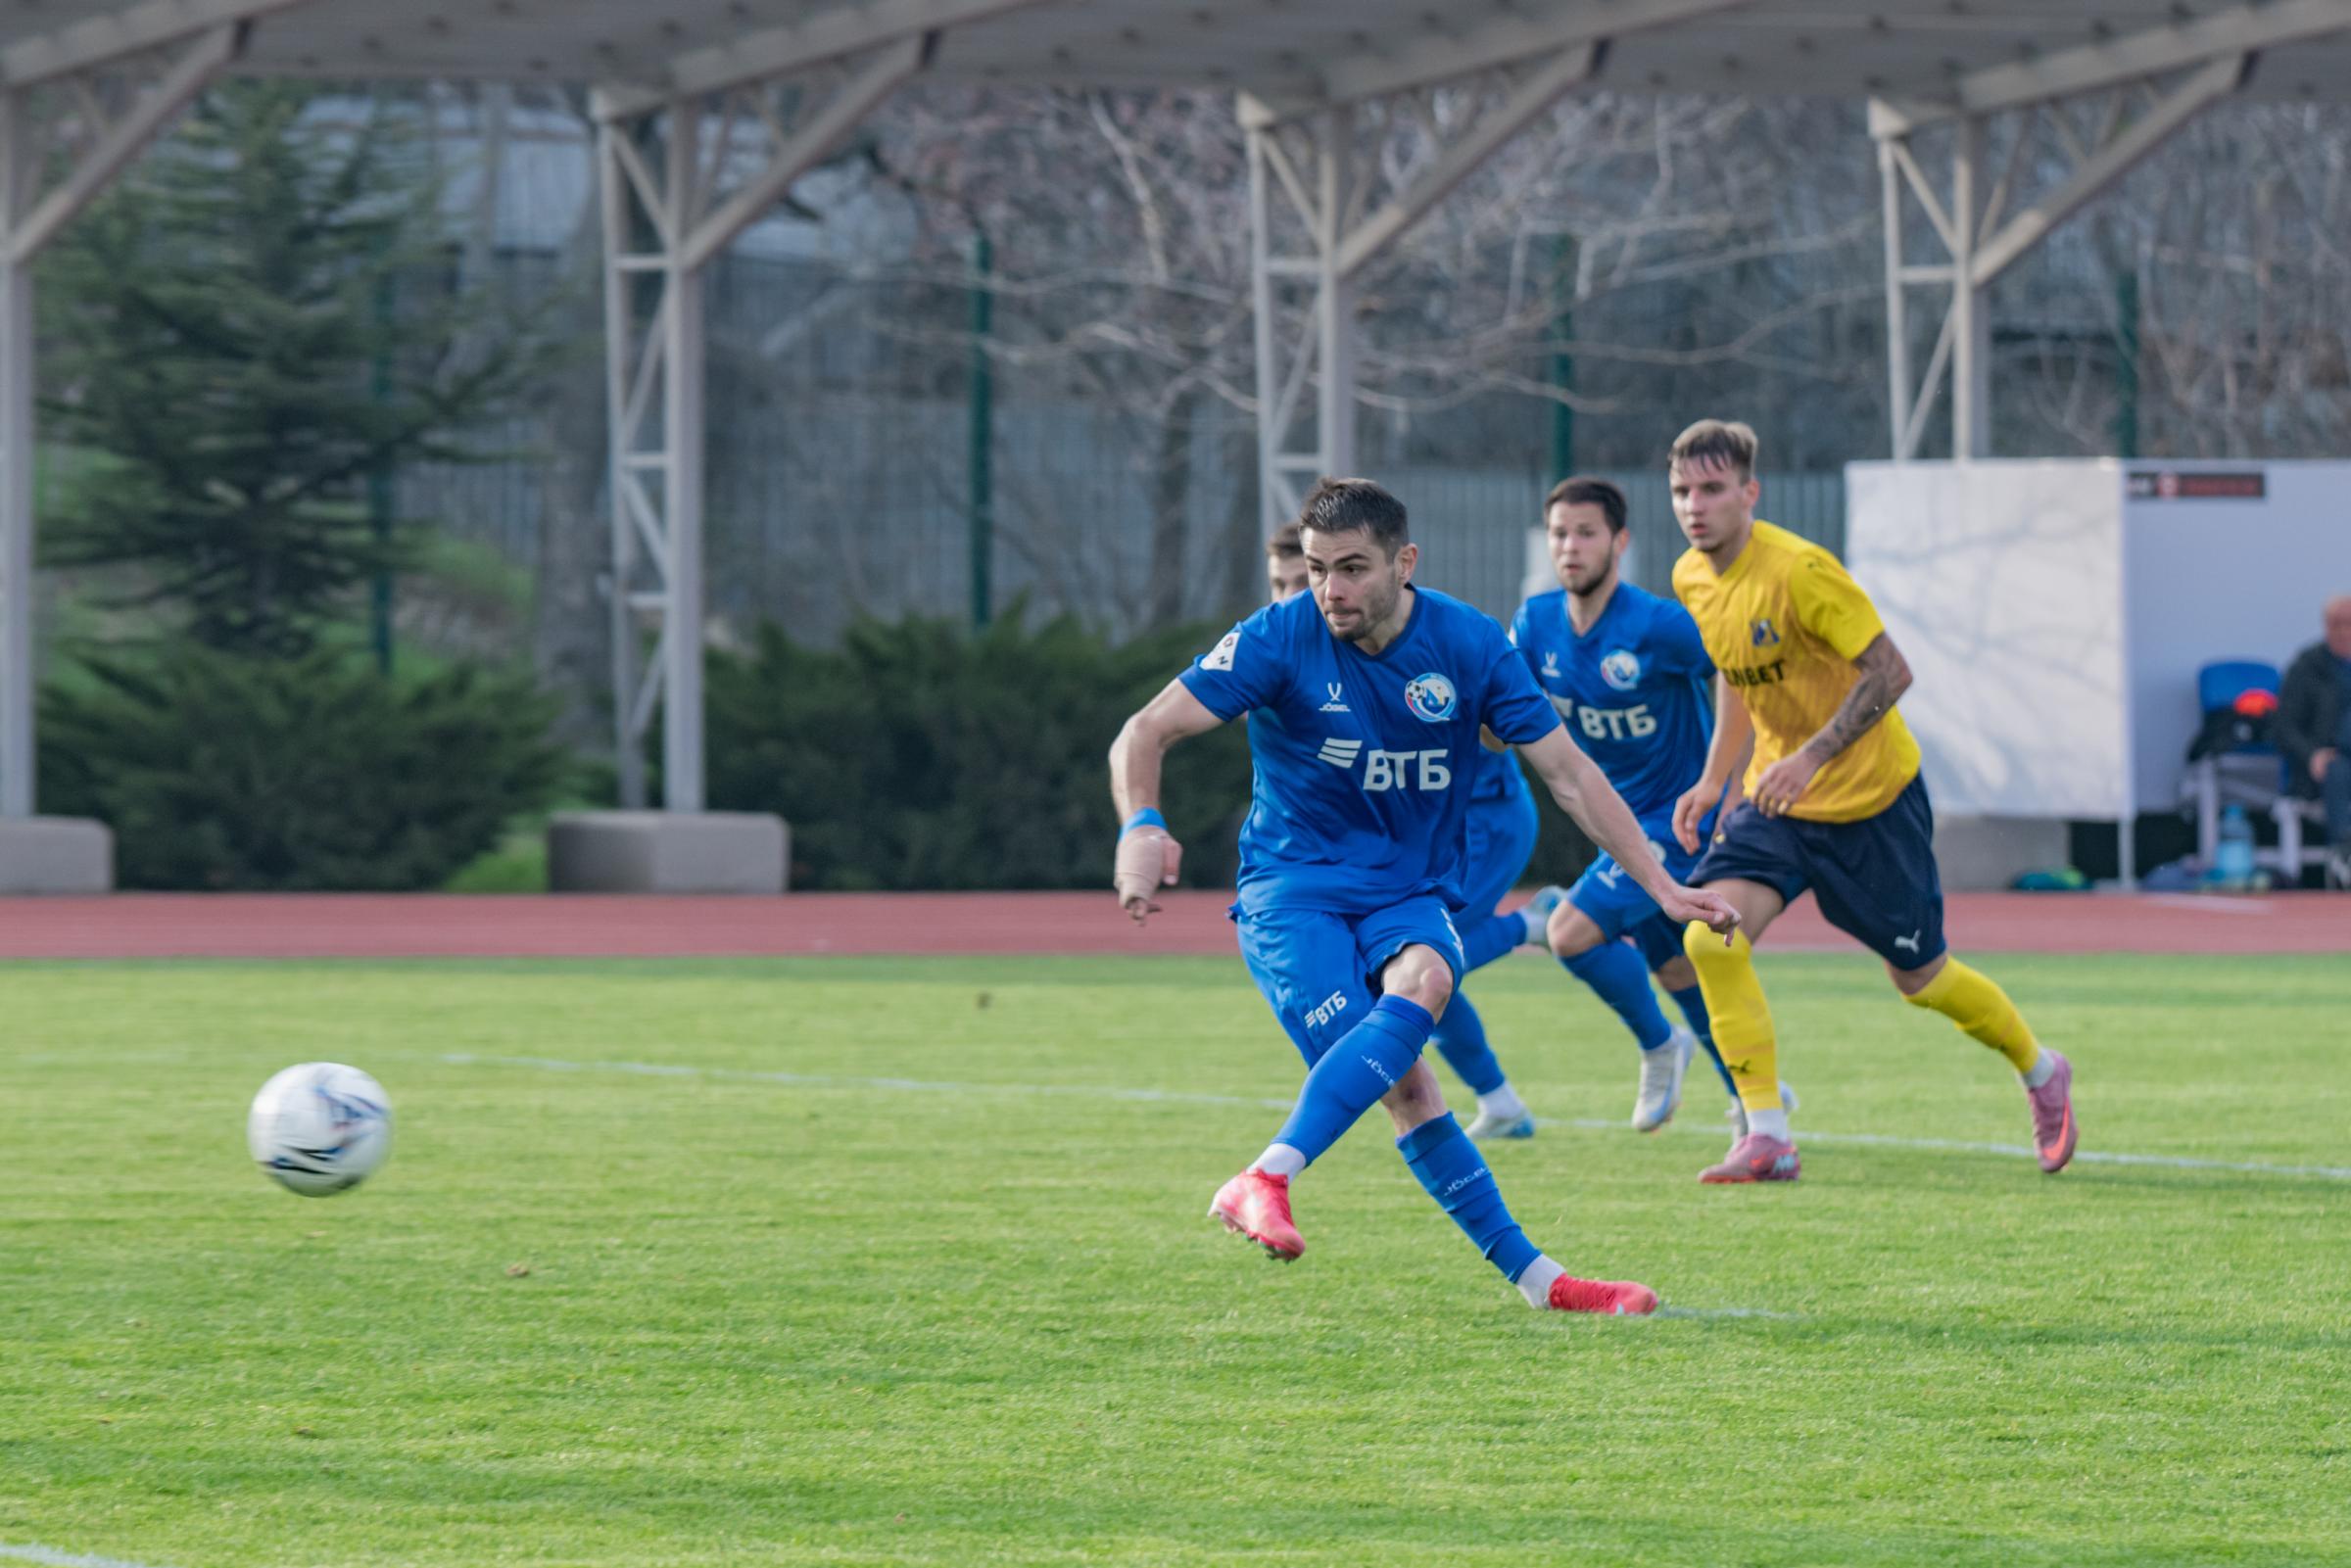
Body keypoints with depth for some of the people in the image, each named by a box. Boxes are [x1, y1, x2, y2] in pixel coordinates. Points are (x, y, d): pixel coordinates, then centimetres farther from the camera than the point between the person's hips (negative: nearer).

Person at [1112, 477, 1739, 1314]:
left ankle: (1266, 1180, -40)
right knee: (1403, 1082, -24)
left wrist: (1661, 886, -1)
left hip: (1412, 891, 2)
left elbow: (1566, 770, 2)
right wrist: (1142, 827, -34)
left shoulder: (1468, 643, -4)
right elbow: (1145, 733, -12)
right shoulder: (1279, 640, -11)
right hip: (1292, 890, -2)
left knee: (1422, 983, -33)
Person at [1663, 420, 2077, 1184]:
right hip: (1776, 800, 6)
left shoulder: (1800, 570, -24)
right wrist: (1713, 778, 13)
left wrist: (1810, 758, -30)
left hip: (1871, 797, -6)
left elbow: (1890, 671, -23)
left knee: (1919, 978, 7)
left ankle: (2041, 1073, 36)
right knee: (1711, 938, -18)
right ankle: (1767, 1138, -13)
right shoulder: (1690, 579, 0)